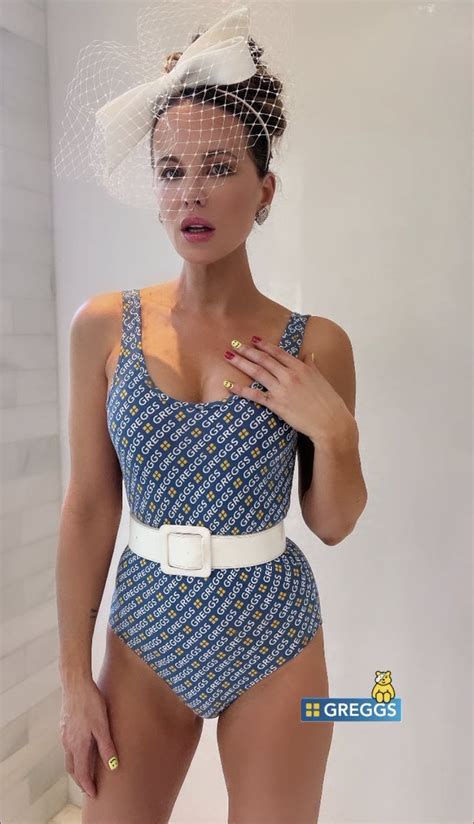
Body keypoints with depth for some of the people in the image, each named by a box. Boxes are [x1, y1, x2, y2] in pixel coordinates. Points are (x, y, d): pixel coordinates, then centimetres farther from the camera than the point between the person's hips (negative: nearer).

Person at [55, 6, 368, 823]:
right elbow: (89, 507, -4)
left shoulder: (316, 343, -9)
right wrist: (74, 676, -2)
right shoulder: (104, 325, -7)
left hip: (274, 634, 0)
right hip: (148, 630, 1)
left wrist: (332, 427, -20)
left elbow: (333, 525, -1)